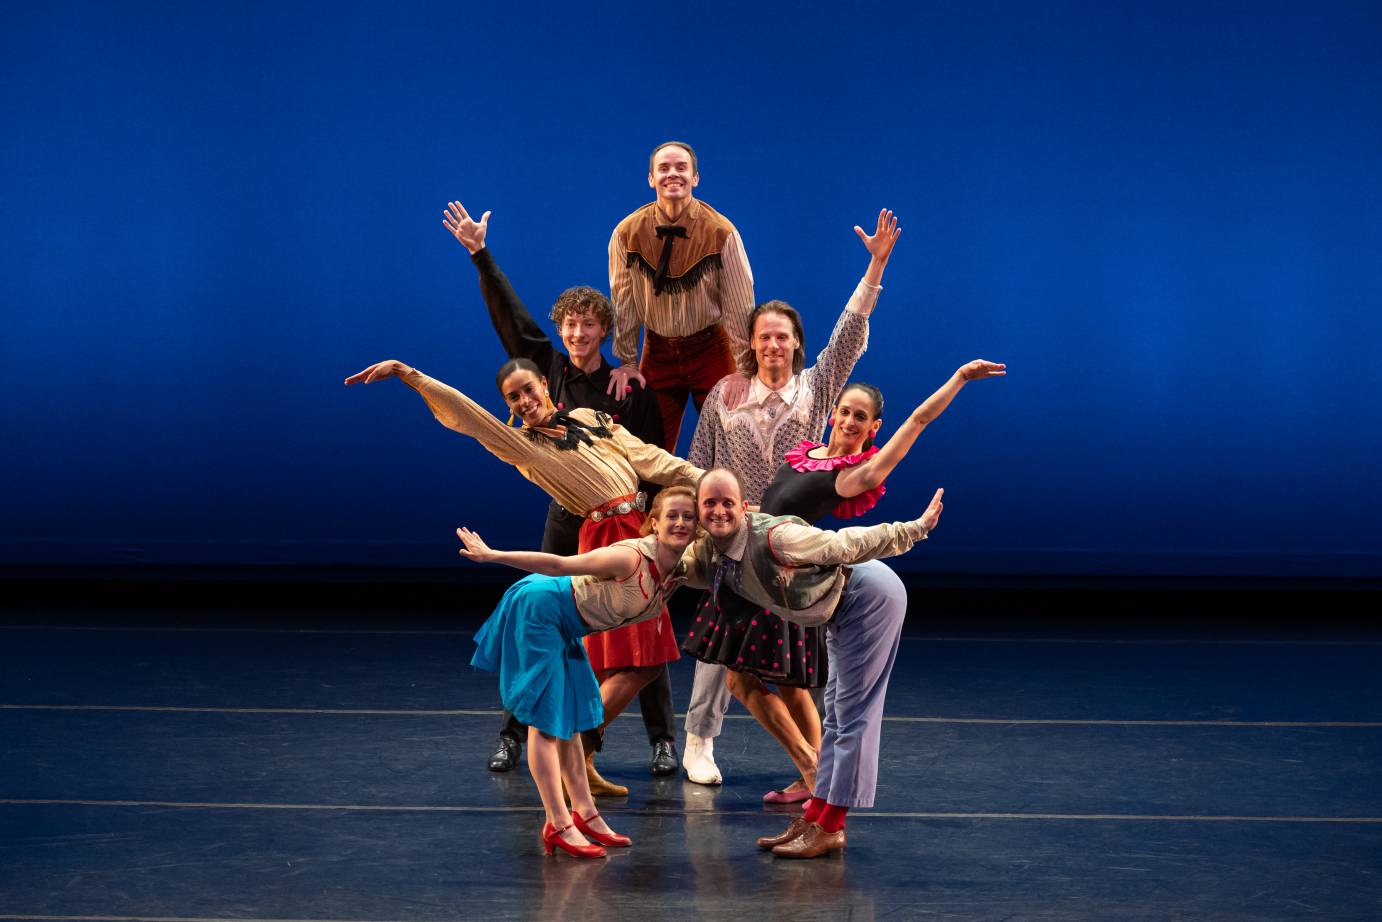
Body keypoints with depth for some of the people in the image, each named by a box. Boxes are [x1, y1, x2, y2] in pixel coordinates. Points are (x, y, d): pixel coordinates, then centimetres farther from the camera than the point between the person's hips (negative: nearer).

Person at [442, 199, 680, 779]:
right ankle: (514, 736, 7)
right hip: (565, 518, 3)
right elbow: (510, 317, 0)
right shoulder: (549, 369, 1)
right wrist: (480, 255, -4)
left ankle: (662, 742, 7)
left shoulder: (631, 390, -7)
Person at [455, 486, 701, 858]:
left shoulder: (680, 572, -9)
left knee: (571, 718, 16)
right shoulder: (631, 558, -32)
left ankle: (585, 814, 25)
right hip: (538, 610, -9)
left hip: (565, 626, 9)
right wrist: (492, 555, -26)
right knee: (546, 721, -8)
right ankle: (558, 824, -8)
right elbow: (558, 565, -29)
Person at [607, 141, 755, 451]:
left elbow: (739, 305, -10)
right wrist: (626, 362, 1)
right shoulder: (627, 233, -7)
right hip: (658, 351, 2)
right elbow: (623, 302, 0)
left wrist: (744, 370, -11)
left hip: (711, 349, -1)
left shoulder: (721, 232, -11)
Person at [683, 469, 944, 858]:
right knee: (837, 715, 14)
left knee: (853, 715, -7)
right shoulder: (706, 553, -8)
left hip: (871, 596, -9)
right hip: (841, 609, 9)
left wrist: (915, 529, -28)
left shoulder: (774, 537, -34)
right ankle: (814, 815, 21)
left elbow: (846, 545, -29)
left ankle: (830, 828, -6)